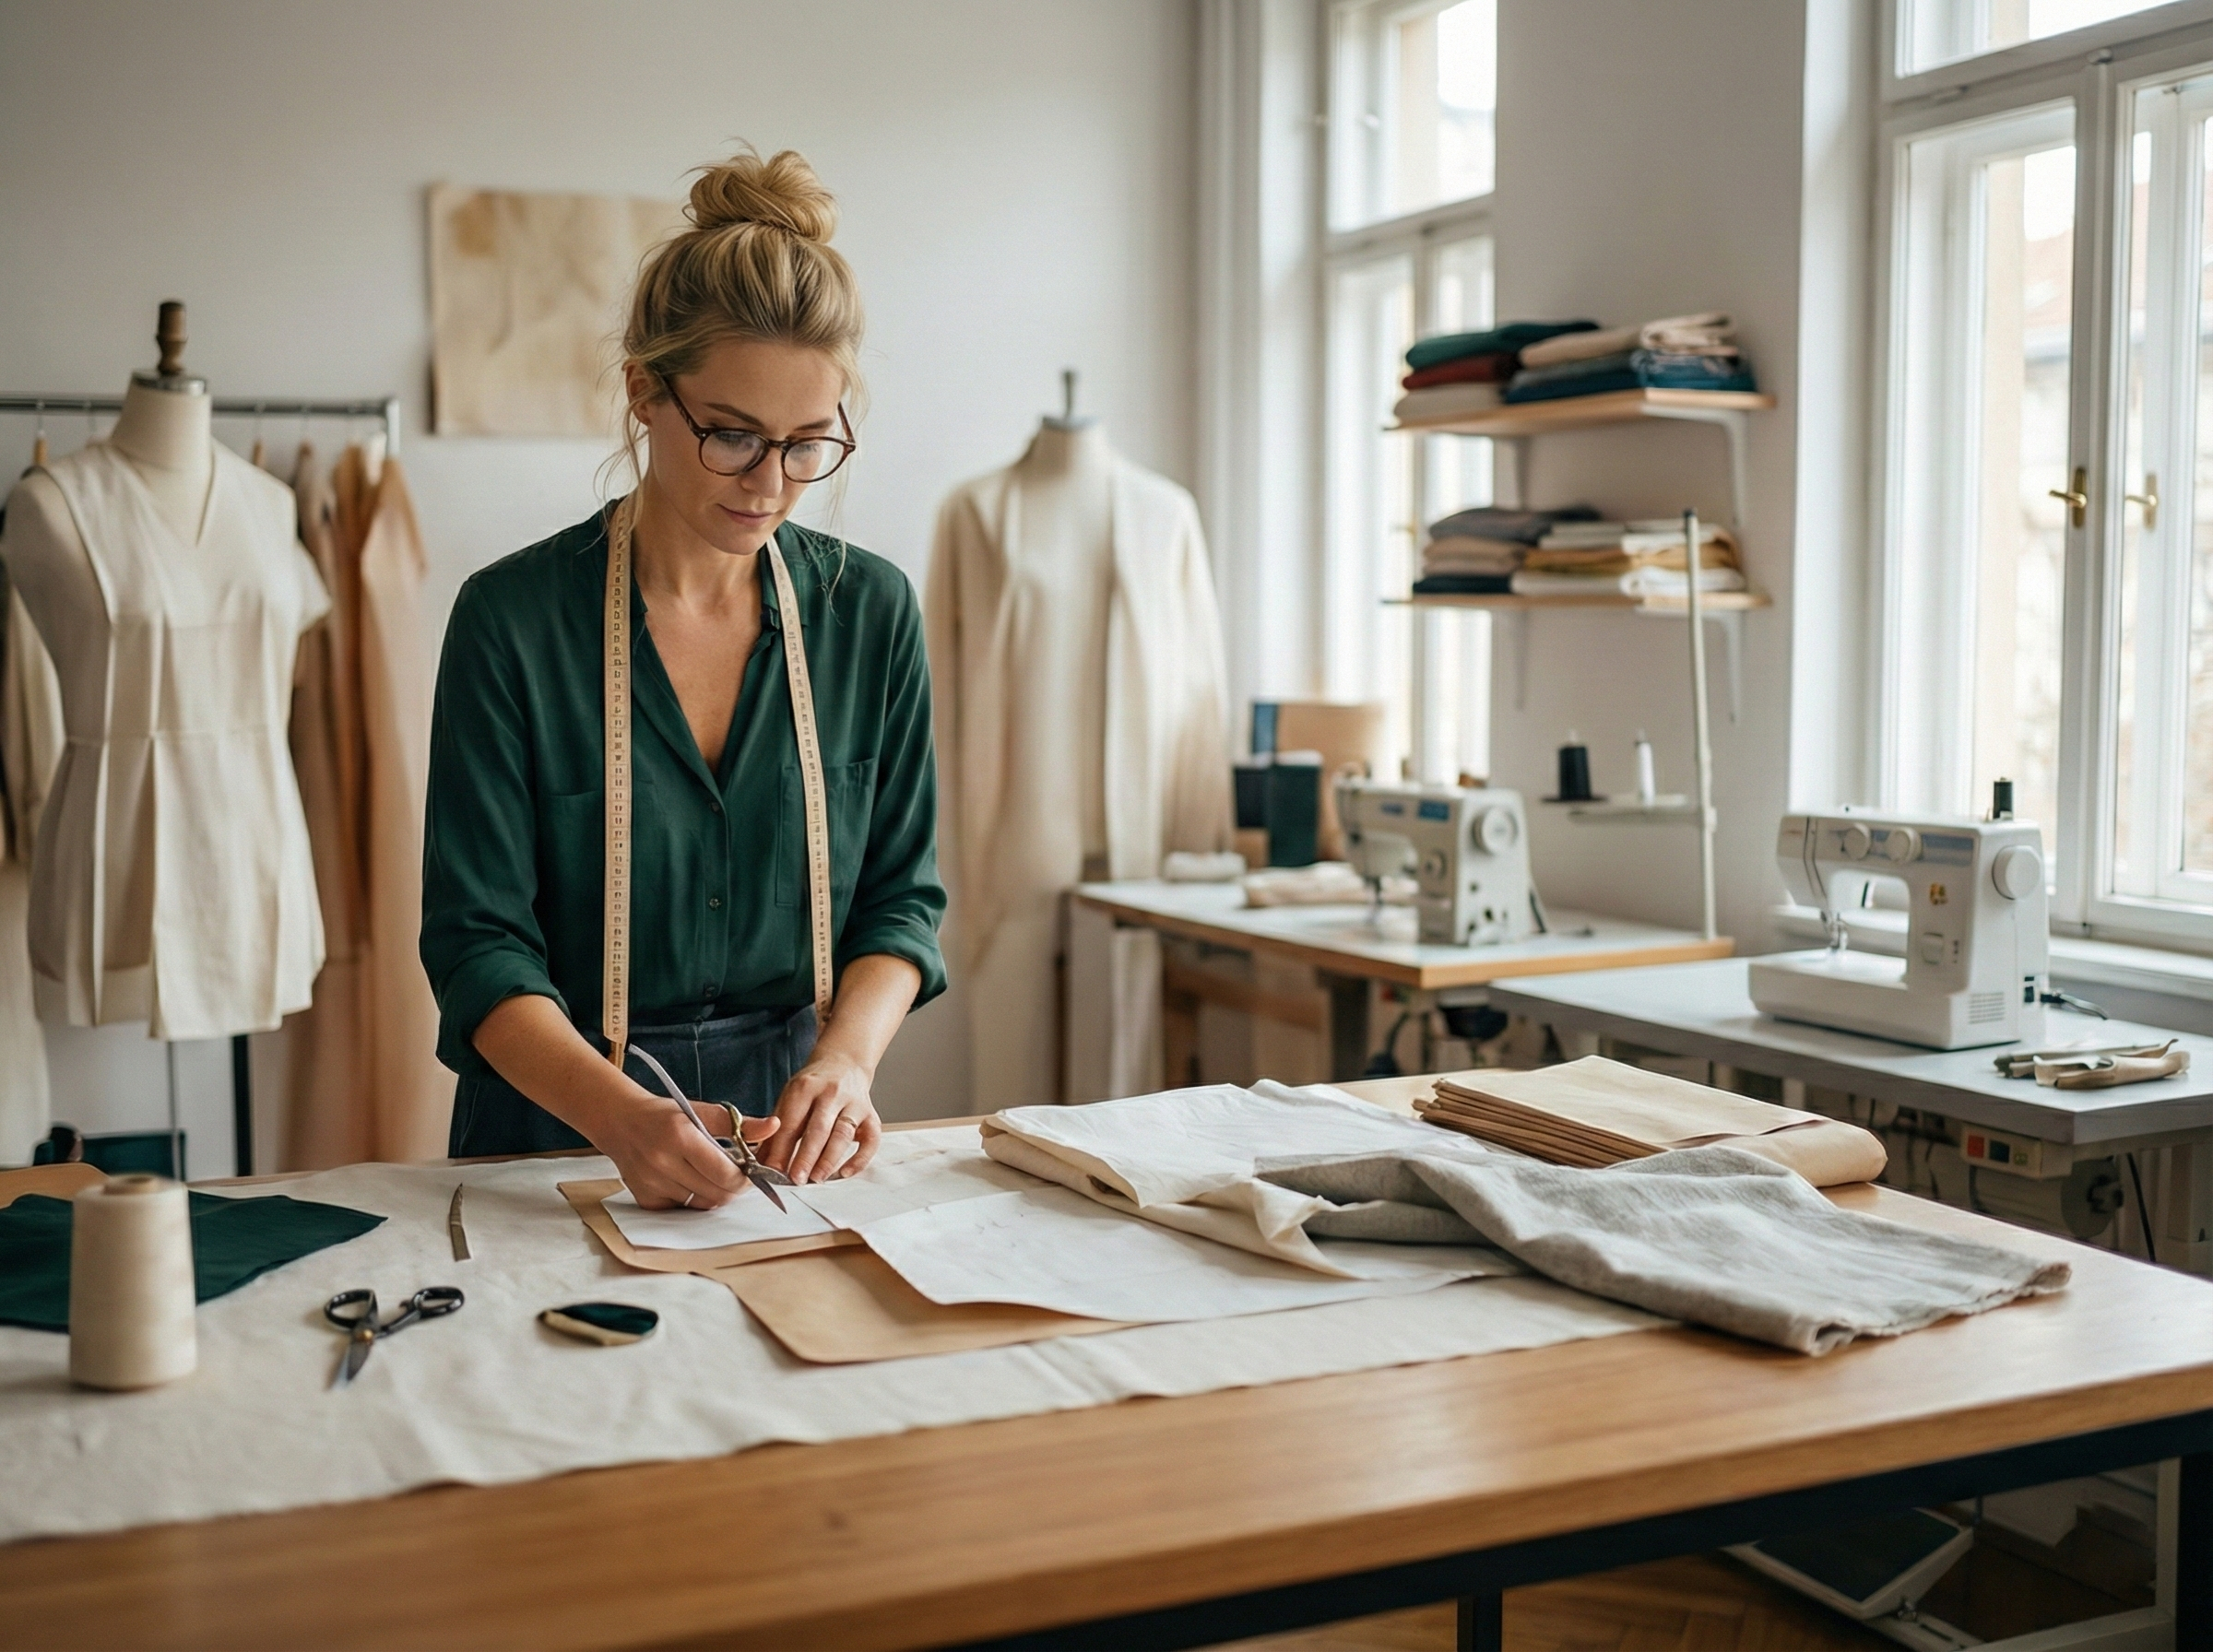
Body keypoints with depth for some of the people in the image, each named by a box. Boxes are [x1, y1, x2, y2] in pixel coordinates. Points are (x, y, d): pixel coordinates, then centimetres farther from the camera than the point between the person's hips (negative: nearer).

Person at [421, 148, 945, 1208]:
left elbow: (901, 893, 8)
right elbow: (479, 945, -8)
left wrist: (847, 1056, -12)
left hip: (786, 1131, 2)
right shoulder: (511, 618, -7)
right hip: (556, 1123, -1)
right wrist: (622, 1115, -25)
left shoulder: (871, 612, 2)